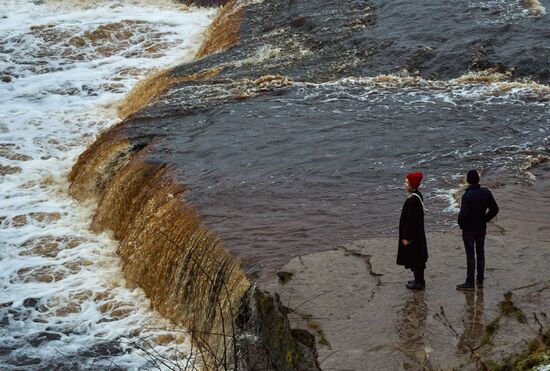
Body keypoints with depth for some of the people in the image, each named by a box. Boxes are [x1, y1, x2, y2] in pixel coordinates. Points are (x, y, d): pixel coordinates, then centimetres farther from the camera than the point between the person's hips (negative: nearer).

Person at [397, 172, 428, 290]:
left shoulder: (412, 201, -26)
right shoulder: (417, 195, 4)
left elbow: (410, 220, -24)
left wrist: (406, 237, -18)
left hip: (412, 234, -10)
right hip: (418, 233, 10)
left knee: (414, 258, 3)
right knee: (418, 257, 19)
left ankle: (419, 283, 12)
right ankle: (419, 280, 30)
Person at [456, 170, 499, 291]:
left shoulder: (467, 196, -24)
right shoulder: (486, 193, -6)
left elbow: (463, 214, -26)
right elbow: (494, 209, 1)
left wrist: (461, 225, -7)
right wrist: (484, 220, 10)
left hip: (469, 229, -5)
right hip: (482, 228, 5)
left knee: (470, 255, 1)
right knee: (480, 253, 16)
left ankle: (470, 283, 6)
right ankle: (480, 280, 24)